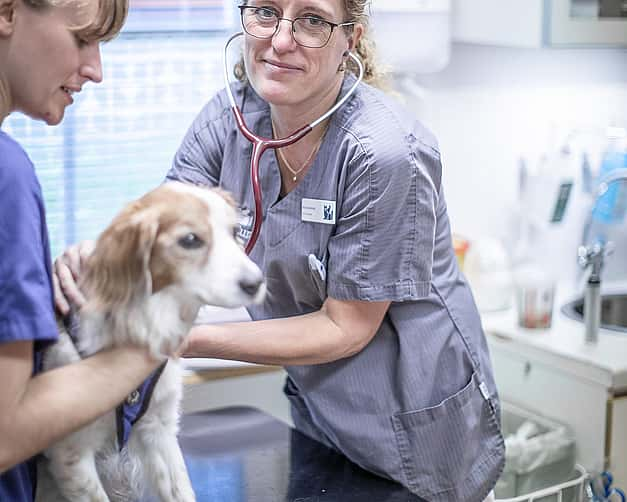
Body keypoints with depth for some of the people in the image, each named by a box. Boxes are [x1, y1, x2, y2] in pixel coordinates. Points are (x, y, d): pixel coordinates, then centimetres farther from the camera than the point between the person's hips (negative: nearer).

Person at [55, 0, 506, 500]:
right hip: (316, 401, 5)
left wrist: (190, 340, -28)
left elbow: (344, 328, -21)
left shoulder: (385, 152, -28)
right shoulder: (232, 113, -9)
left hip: (414, 420, -5)